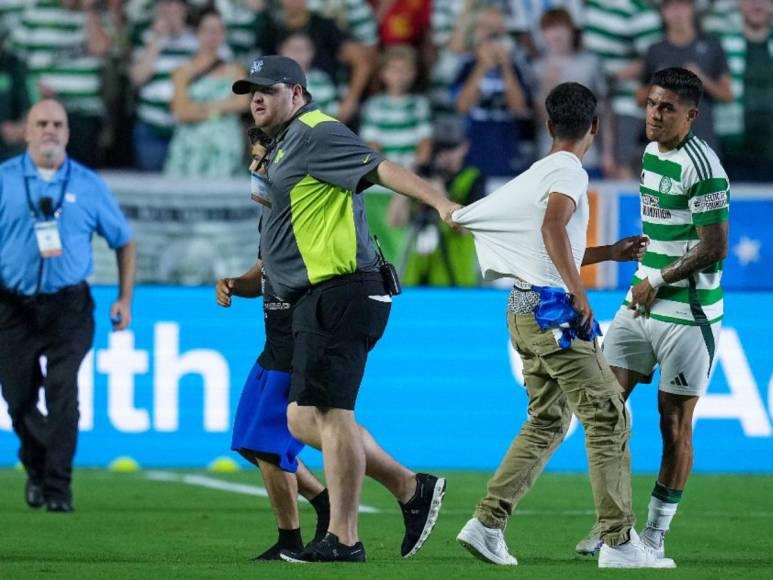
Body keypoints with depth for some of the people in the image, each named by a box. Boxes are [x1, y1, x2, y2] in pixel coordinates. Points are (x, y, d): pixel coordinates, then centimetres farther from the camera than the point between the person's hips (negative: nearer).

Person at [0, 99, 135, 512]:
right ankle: (36, 469, 31)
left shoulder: (88, 185, 4)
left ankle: (57, 486, -10)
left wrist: (125, 299, 8)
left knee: (62, 392, -13)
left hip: (67, 306, -1)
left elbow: (123, 241, 13)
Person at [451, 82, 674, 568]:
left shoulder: (536, 174, 19)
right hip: (553, 309, -9)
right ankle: (620, 542, -9)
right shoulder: (569, 172, -9)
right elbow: (553, 227, -28)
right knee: (608, 419, -6)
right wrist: (580, 295, -30)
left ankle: (487, 524, 11)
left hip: (524, 309, 9)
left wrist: (611, 252, 35)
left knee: (547, 423, 17)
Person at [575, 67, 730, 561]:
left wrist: (658, 282, -15)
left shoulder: (701, 166, -16)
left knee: (675, 420, 0)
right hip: (642, 302, 8)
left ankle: (656, 533, 9)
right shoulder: (651, 155, 10)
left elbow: (714, 248, -19)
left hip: (687, 311, -8)